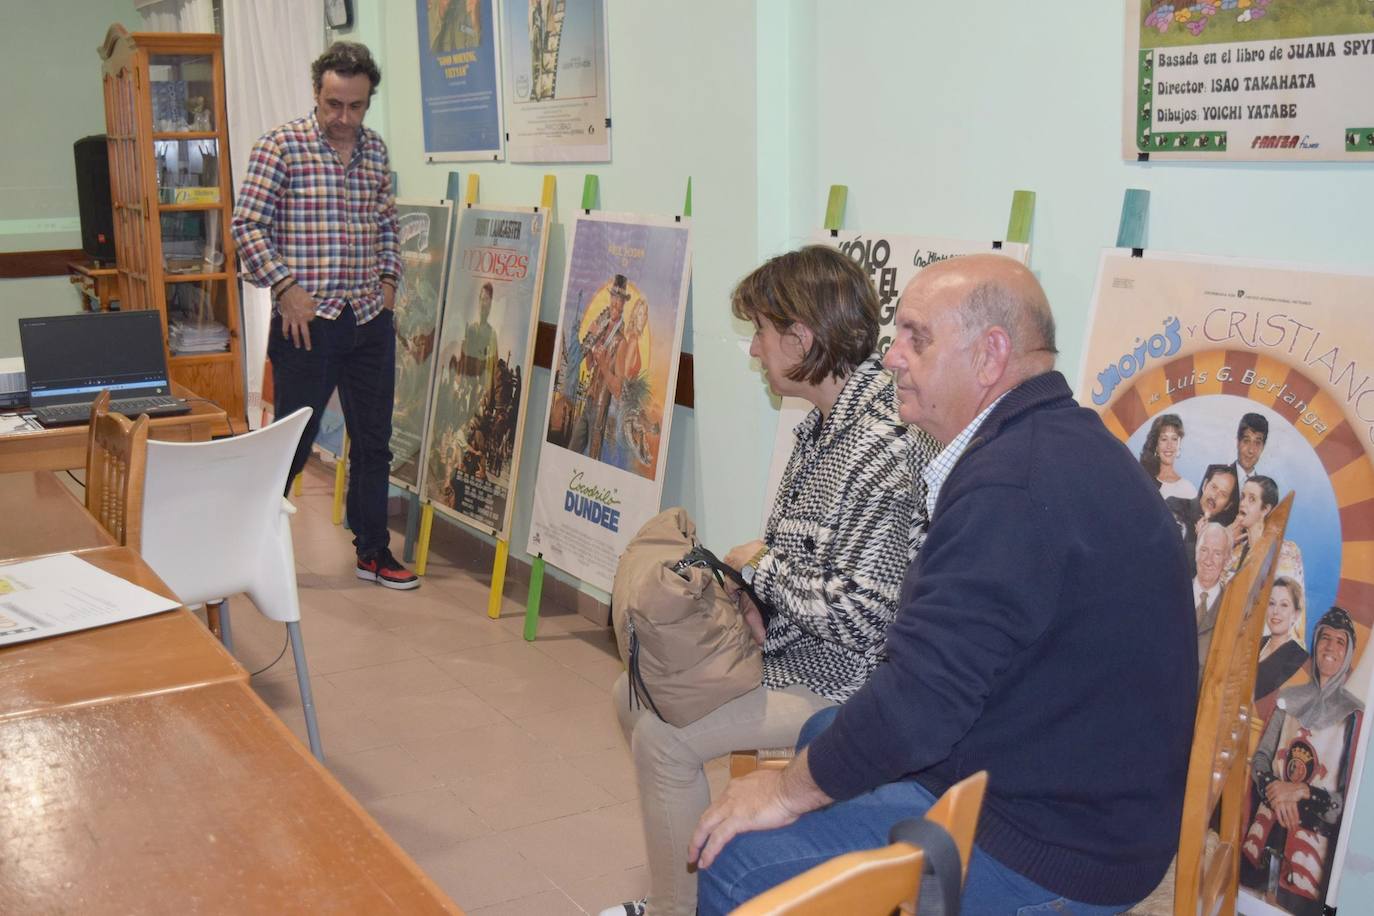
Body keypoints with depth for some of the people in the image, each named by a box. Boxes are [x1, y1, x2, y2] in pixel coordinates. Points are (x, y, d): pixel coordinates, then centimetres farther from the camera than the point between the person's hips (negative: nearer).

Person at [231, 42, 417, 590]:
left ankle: (373, 551, 23)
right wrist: (285, 286, -14)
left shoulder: (375, 150, 11)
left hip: (370, 320, 5)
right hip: (308, 321, -5)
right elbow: (248, 224, -7)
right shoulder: (282, 145, -6)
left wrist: (389, 280, 10)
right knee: (293, 442, 1)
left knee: (373, 442, 11)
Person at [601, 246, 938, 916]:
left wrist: (764, 565, -15)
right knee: (635, 691, 11)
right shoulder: (823, 422, 5)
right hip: (791, 646, 10)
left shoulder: (888, 446, -27)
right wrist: (753, 598, -3)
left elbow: (860, 614, -29)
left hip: (842, 677, -10)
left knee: (665, 735, -16)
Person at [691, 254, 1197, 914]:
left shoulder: (1017, 486, -27)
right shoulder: (1066, 443, 8)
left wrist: (790, 791, -11)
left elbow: (922, 697, -26)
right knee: (825, 734, 24)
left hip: (1046, 861, -11)